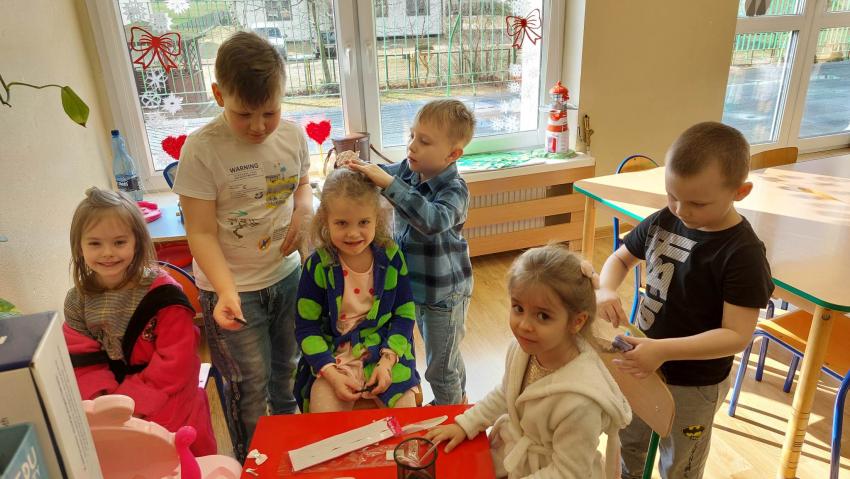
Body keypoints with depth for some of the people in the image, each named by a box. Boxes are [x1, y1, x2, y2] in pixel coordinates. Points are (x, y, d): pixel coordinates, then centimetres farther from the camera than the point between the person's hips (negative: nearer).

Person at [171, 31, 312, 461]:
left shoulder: (292, 135, -7)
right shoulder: (202, 149, -20)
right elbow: (201, 233, -17)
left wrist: (304, 208, -10)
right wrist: (227, 292, -29)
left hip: (288, 273, 5)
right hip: (233, 287, -4)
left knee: (288, 366, 22)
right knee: (250, 384, 7)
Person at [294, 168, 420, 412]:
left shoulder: (391, 257, -6)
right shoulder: (318, 265, -10)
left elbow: (405, 315, 0)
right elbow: (306, 327, -4)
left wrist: (387, 361, -11)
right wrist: (331, 373, -15)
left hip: (386, 351, 1)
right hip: (332, 357, -1)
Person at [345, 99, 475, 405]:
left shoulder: (454, 190, -25)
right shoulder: (407, 171, -5)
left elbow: (433, 220, -45)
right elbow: (378, 175, 12)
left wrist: (388, 182, -46)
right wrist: (356, 166, -11)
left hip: (444, 293, -6)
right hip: (416, 285, 6)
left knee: (440, 367, 12)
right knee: (447, 355, 27)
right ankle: (459, 399, 52)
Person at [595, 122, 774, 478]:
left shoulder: (743, 253, -26)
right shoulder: (662, 221, -9)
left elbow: (737, 335, -26)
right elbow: (620, 258, 5)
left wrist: (664, 350, -36)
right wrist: (606, 290, -17)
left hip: (694, 383, -5)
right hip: (643, 360, 5)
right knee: (628, 440, 30)